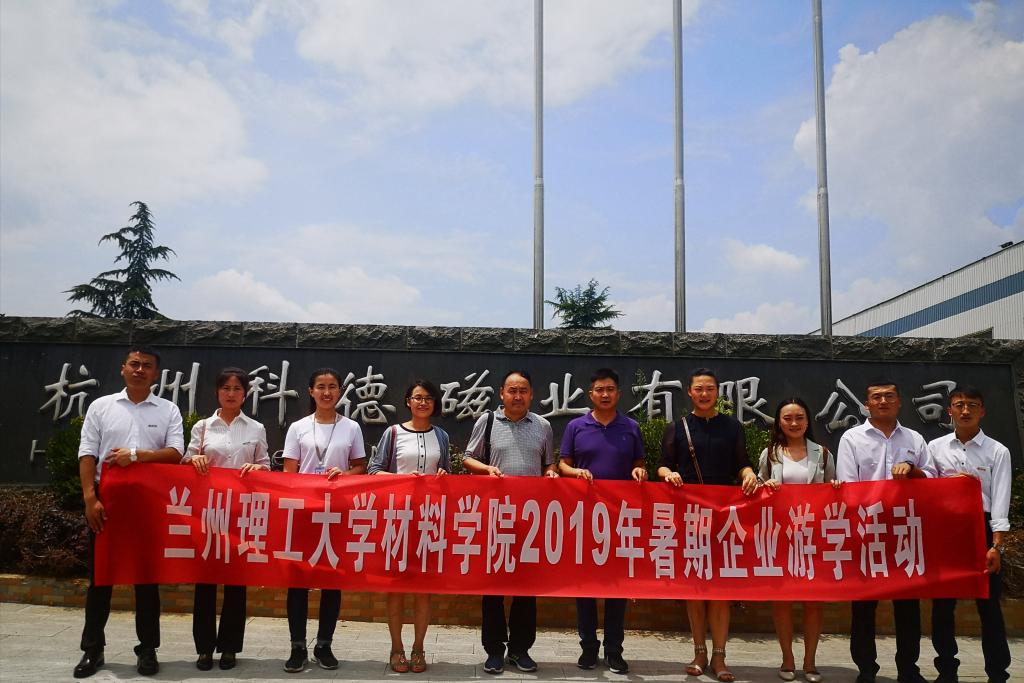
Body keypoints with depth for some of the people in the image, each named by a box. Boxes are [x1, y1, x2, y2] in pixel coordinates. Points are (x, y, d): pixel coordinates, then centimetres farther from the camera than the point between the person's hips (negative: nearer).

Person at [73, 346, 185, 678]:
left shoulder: (168, 410, 5)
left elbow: (175, 454, -5)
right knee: (100, 576, 6)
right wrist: (90, 498, -10)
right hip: (106, 499, 1)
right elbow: (87, 456, 0)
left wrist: (136, 455, -17)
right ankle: (92, 649, 17)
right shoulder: (101, 406, 6)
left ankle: (147, 649, 15)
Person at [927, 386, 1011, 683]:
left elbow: (1000, 501, -6)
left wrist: (996, 545, -13)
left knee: (989, 606, 4)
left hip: (981, 529, -2)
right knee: (942, 605, 8)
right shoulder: (935, 448, 5)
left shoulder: (997, 451, 0)